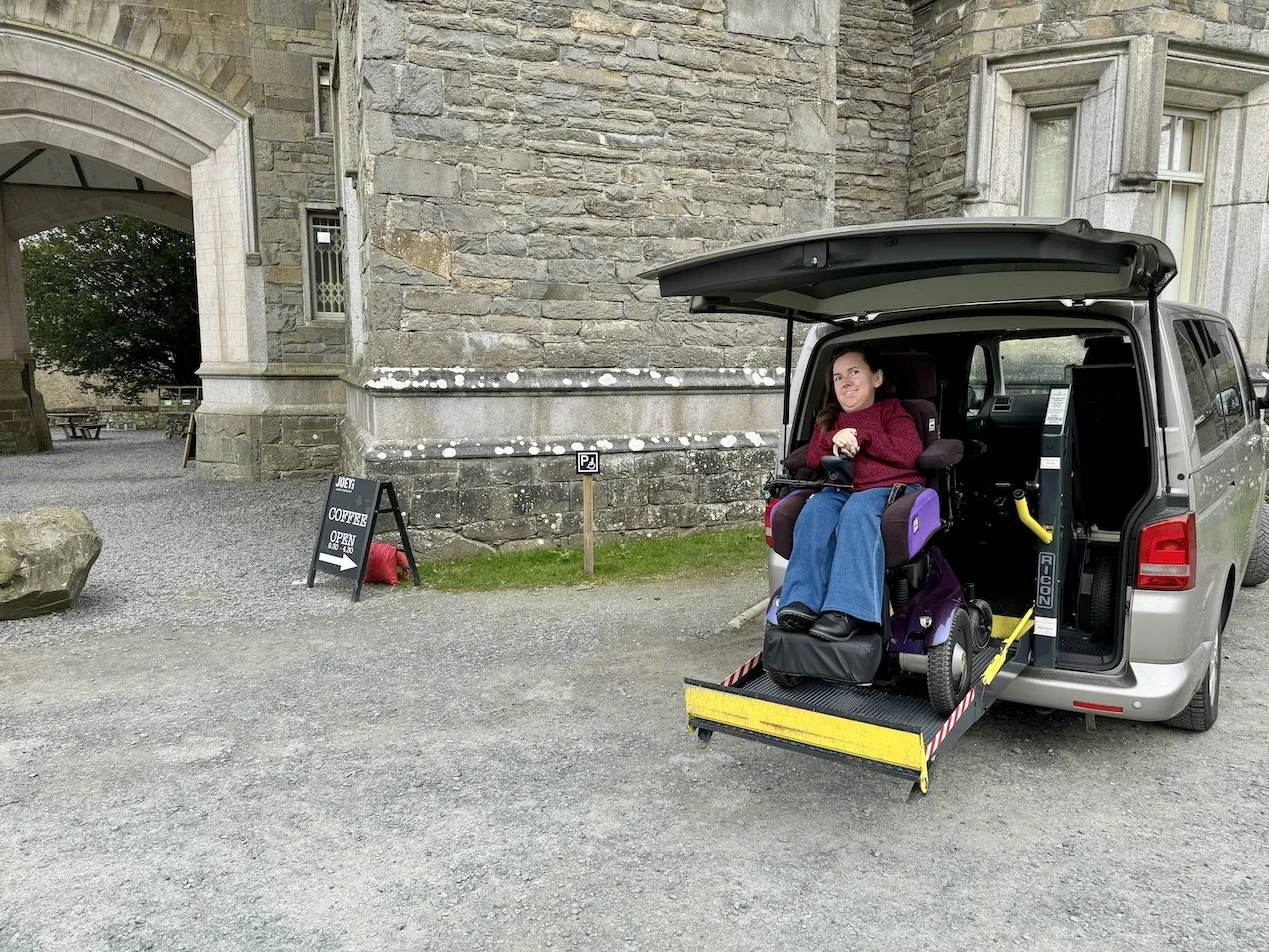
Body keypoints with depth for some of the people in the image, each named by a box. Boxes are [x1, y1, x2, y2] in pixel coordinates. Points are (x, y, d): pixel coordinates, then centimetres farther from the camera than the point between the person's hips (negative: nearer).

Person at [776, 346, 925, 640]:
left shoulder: (891, 411, 17)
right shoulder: (828, 420, 30)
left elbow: (910, 454, 0)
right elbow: (812, 461, 16)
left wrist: (861, 436, -6)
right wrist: (833, 440, -5)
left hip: (891, 487, -4)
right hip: (842, 489, 4)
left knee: (857, 510, -38)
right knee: (815, 510, -31)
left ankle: (847, 611, -50)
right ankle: (803, 602, -44)